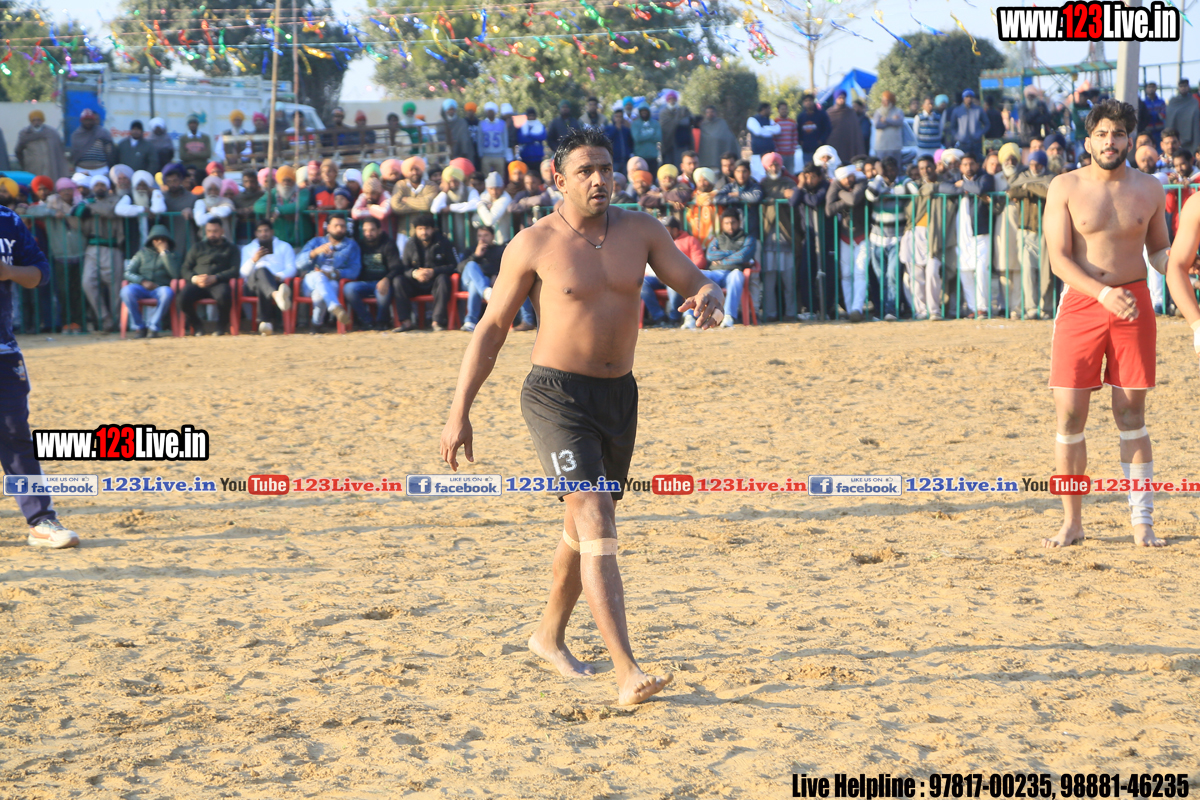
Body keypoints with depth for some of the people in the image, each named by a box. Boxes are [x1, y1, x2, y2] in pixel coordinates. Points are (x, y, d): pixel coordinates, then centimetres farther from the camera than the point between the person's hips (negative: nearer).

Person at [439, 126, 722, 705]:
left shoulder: (639, 231, 3)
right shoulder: (533, 245, -8)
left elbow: (697, 283, 3)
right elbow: (491, 330, -2)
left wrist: (707, 296, -24)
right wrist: (459, 413, -4)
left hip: (619, 396, 6)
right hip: (556, 396, -6)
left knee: (586, 525, 21)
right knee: (597, 525, -19)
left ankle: (550, 635, 44)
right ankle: (626, 674, -26)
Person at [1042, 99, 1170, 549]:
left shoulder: (1149, 189, 7)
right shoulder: (1066, 188, -2)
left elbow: (1158, 248, 17)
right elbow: (1058, 258, -7)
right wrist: (1103, 293, -21)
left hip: (1133, 303, 1)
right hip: (1080, 303, -1)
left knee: (1131, 414, 2)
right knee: (1070, 414, -2)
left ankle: (1142, 520, 5)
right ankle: (1071, 522, 8)